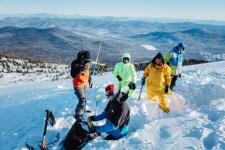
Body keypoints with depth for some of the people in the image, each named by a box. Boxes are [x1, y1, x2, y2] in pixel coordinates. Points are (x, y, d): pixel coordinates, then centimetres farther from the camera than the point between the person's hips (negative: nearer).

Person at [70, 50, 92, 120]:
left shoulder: (86, 63, 1)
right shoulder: (75, 64, -21)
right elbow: (73, 75, -31)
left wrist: (90, 80, 20)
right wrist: (81, 69, -39)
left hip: (85, 84, 8)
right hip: (78, 85, -8)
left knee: (84, 99, 21)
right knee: (82, 100, -12)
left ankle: (82, 110, 42)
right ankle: (77, 115, 2)